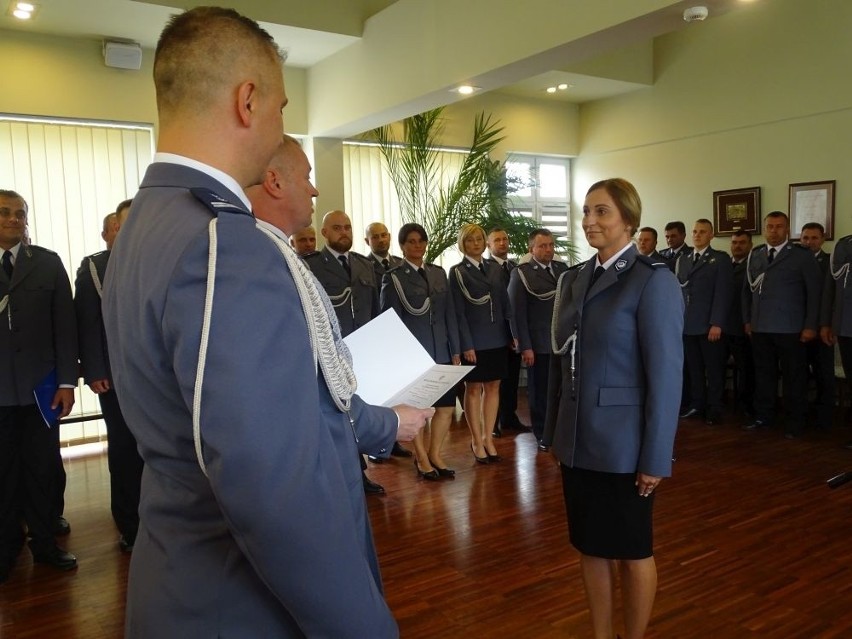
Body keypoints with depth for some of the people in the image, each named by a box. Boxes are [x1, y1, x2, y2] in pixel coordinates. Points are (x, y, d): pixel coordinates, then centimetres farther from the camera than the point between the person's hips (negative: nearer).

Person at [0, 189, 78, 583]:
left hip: (40, 384, 0)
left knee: (44, 467, 7)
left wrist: (67, 380, -3)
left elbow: (65, 324, 3)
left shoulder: (48, 263, 5)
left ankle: (44, 542, 21)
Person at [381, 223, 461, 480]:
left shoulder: (438, 273, 11)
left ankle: (435, 454, 26)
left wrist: (455, 349, 8)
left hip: (441, 351, 4)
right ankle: (421, 457, 26)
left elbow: (449, 313, 11)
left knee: (446, 407, 6)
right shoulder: (393, 278, -3)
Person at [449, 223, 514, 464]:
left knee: (493, 387, 8)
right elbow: (458, 312, -8)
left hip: (497, 339, 5)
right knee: (473, 389, 4)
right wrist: (466, 344, -14)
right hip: (474, 340, -4)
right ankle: (477, 441, 14)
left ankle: (488, 438, 17)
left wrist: (512, 334, 3)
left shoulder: (494, 270, 11)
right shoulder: (457, 272, -3)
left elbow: (505, 304, 10)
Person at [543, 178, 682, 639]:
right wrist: (553, 431, 11)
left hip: (623, 444, -6)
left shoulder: (653, 281, -12)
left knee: (632, 550, 12)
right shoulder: (573, 279, 7)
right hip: (578, 440, 6)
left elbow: (666, 375, -14)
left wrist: (656, 457, -14)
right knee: (590, 546, 17)